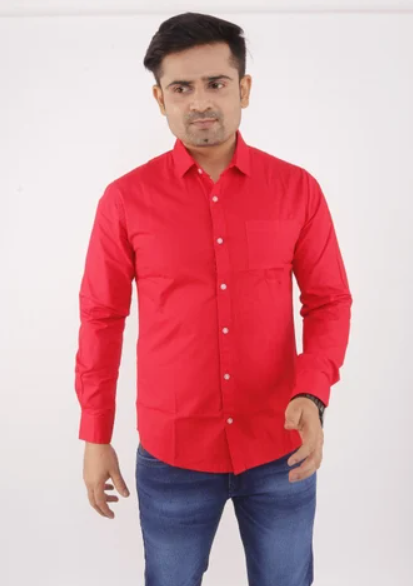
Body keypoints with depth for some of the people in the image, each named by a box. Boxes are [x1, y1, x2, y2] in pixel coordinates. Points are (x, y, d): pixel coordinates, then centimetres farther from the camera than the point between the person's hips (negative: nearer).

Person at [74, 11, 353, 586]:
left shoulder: (298, 189, -5)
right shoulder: (126, 199, -7)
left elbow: (329, 301, -1)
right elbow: (101, 318, 0)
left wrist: (313, 395, -18)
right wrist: (96, 438, 2)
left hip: (279, 450, 1)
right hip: (171, 454, 0)